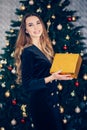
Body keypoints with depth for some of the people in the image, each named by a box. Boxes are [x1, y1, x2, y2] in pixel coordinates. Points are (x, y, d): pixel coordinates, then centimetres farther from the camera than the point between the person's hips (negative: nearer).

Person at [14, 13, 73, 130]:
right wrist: (52, 78, -25)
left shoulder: (46, 47, 9)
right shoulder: (28, 52, -15)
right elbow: (27, 84, -18)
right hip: (40, 101, -8)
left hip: (52, 97, 8)